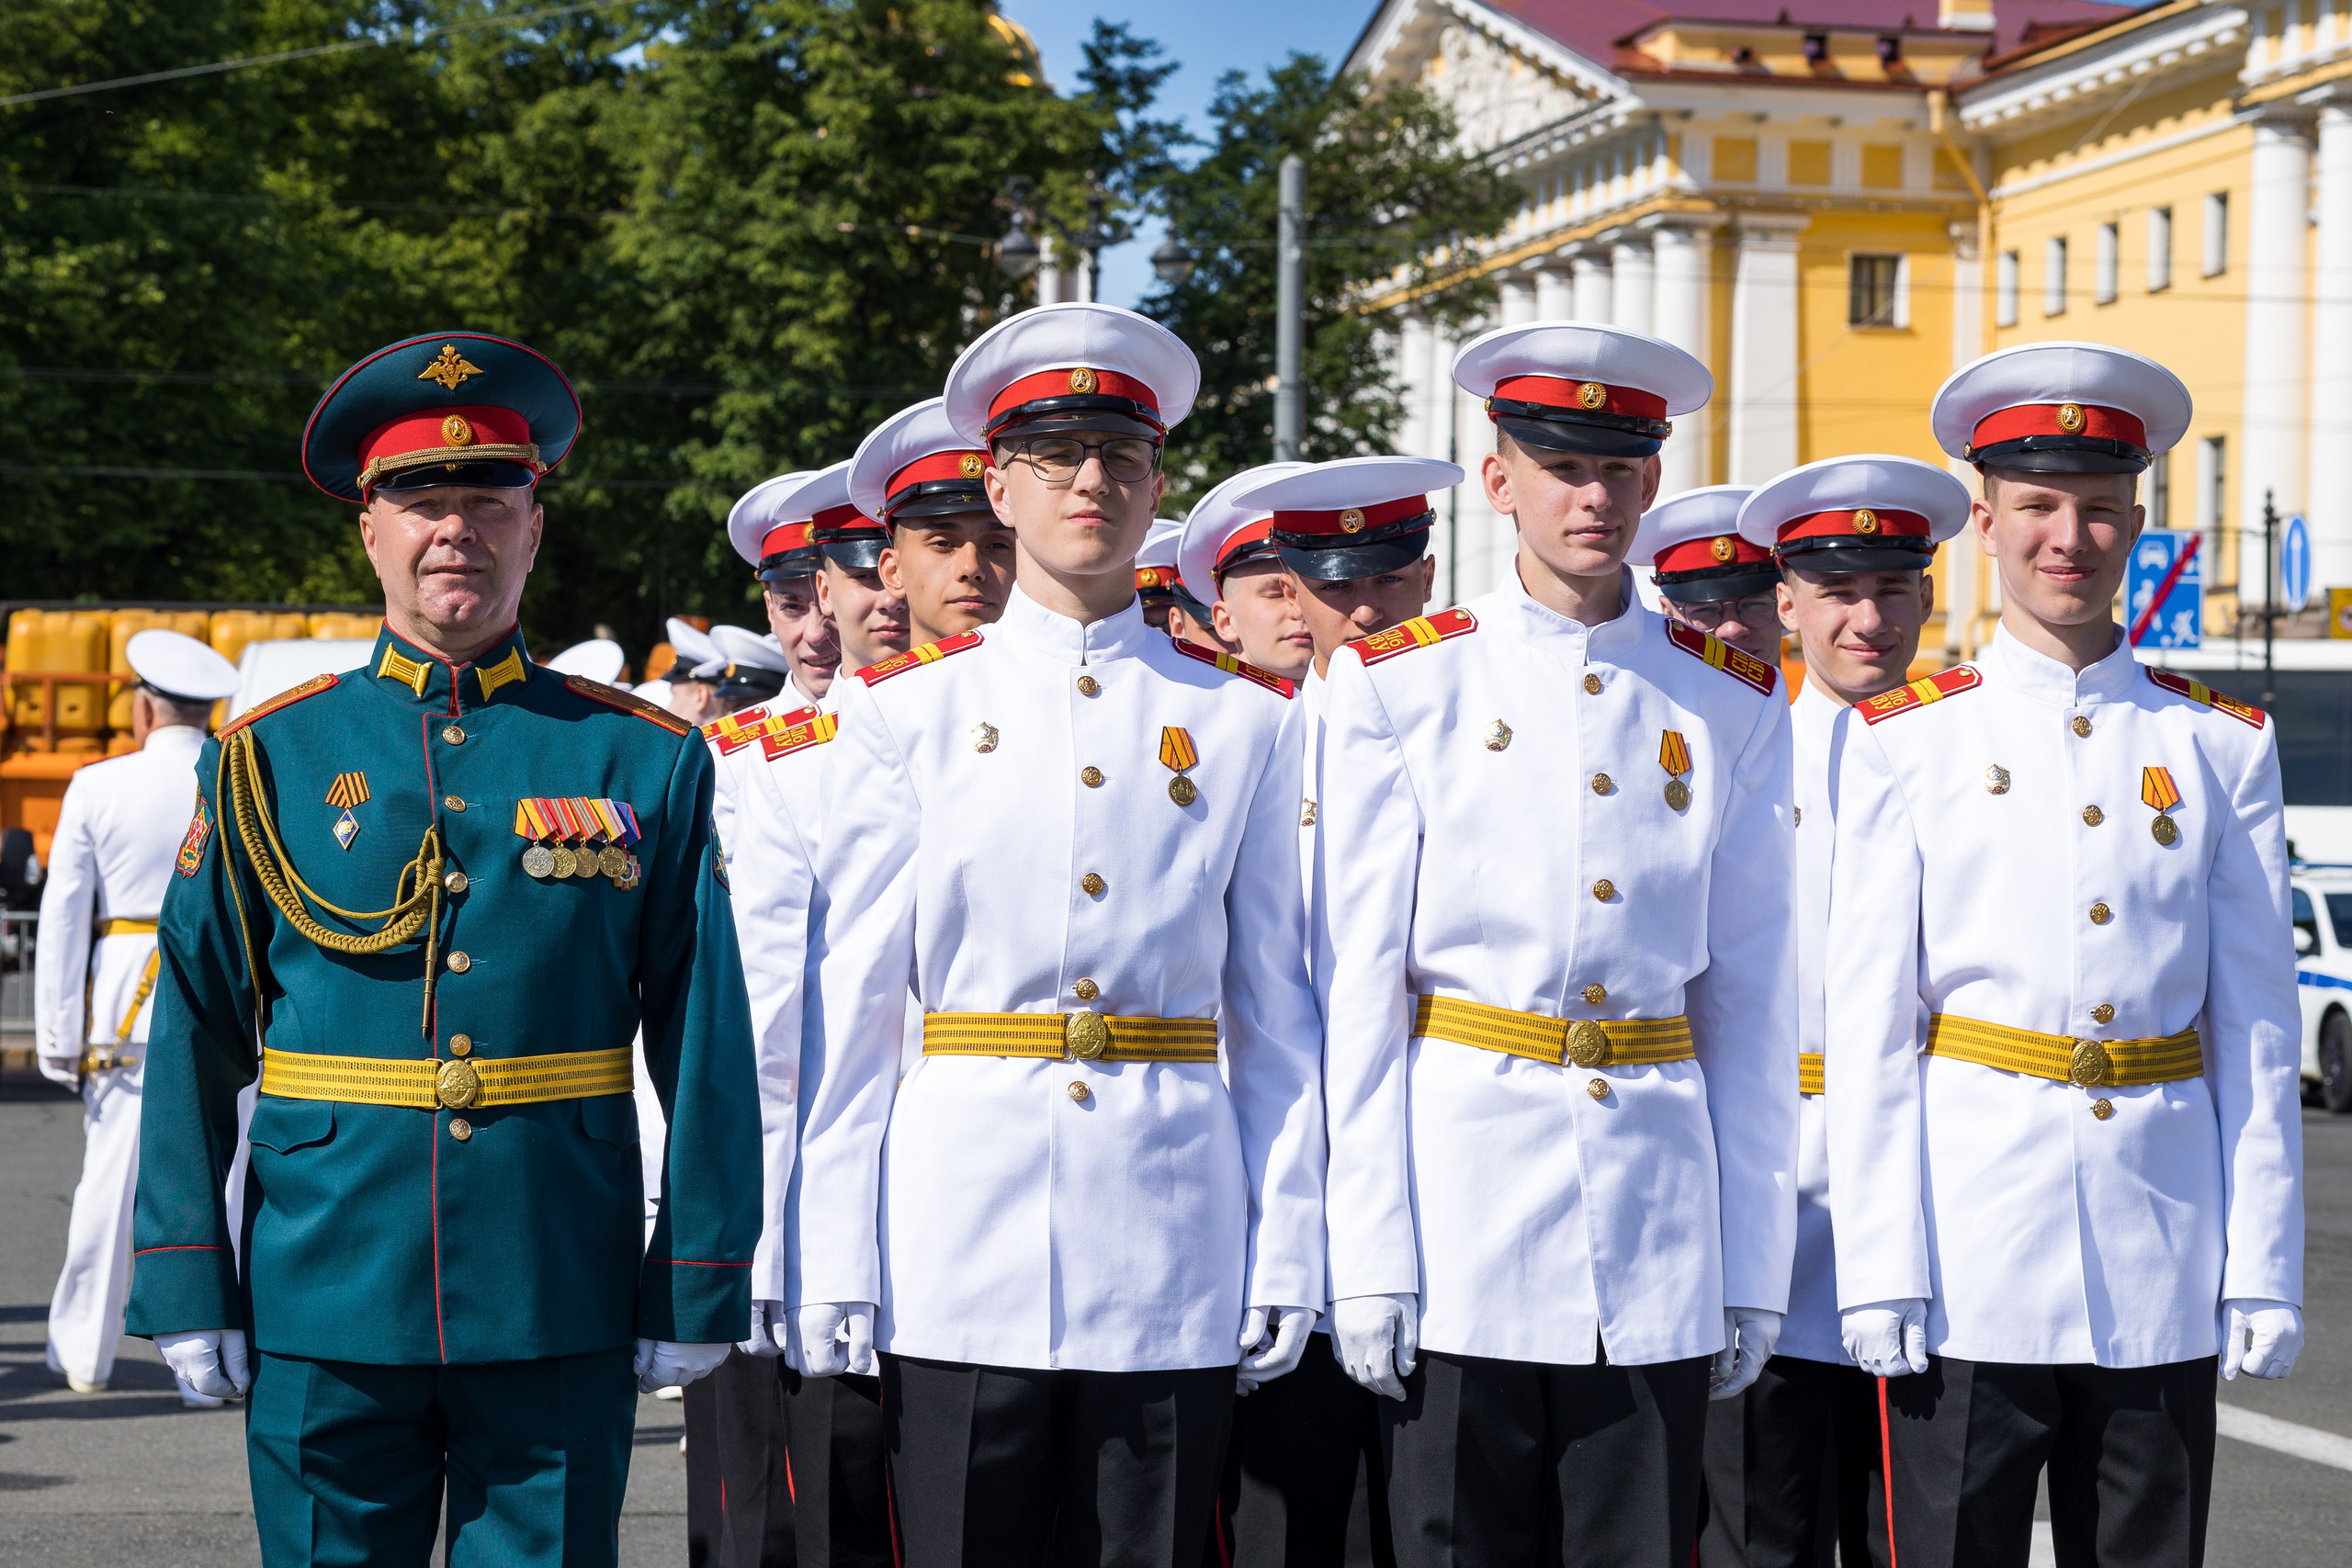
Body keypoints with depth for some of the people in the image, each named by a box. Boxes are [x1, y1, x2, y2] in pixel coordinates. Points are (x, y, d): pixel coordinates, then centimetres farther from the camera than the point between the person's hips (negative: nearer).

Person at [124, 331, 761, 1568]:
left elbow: (705, 1044, 3)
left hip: (563, 1314, 0)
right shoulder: (267, 759, 5)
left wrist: (700, 1291, -1)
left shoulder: (647, 761, 4)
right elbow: (194, 1036, 4)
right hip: (325, 1308, 0)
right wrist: (187, 1286, -2)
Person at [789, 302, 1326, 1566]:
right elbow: (849, 1003, 4)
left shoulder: (1245, 722, 9)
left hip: (1172, 1248, 1)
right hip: (962, 1253, -1)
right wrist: (833, 1263, -2)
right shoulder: (906, 714, 6)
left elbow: (1274, 1008, 8)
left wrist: (1287, 1253, 3)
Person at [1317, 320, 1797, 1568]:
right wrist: (1367, 1261, -6)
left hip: (1660, 1249, 2)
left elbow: (1753, 1002, 10)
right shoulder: (1401, 689, 2)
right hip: (1465, 1222, -2)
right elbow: (1360, 989, -1)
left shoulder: (1731, 704, 9)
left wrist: (1755, 1268, 7)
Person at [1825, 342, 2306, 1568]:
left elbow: (2257, 1030, 8)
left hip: (2165, 1280, 2)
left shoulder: (2222, 746, 9)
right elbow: (1865, 1028, 0)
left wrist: (2265, 1272, 3)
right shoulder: (1903, 744, 3)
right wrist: (1878, 1274, -6)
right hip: (1969, 1271, -2)